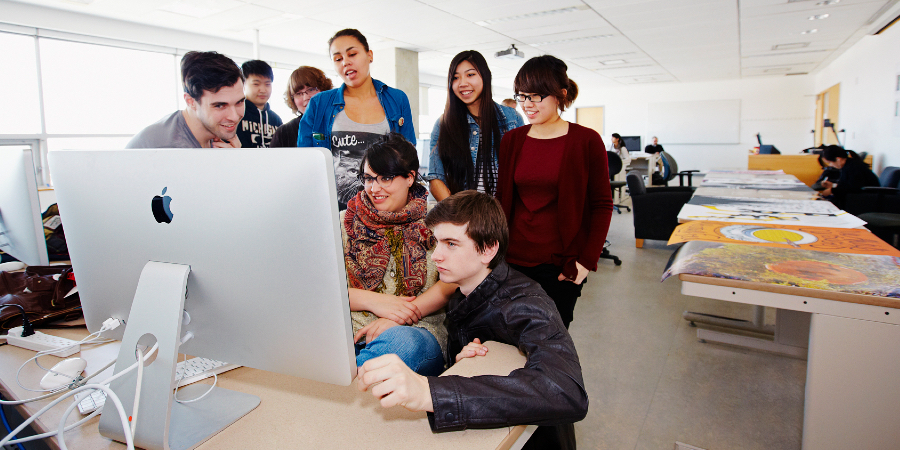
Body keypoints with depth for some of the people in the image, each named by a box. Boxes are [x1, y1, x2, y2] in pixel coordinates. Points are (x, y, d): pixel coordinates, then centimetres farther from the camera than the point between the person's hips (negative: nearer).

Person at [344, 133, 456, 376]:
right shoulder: (345, 222, 15)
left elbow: (452, 284, -3)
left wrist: (397, 319, -15)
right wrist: (374, 301, -10)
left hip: (415, 331, 0)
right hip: (350, 327, 1)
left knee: (403, 343, -38)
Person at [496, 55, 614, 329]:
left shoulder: (586, 141, -4)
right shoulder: (511, 140, 6)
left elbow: (602, 205, -1)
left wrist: (587, 260, -8)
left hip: (561, 265, -2)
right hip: (514, 260, 3)